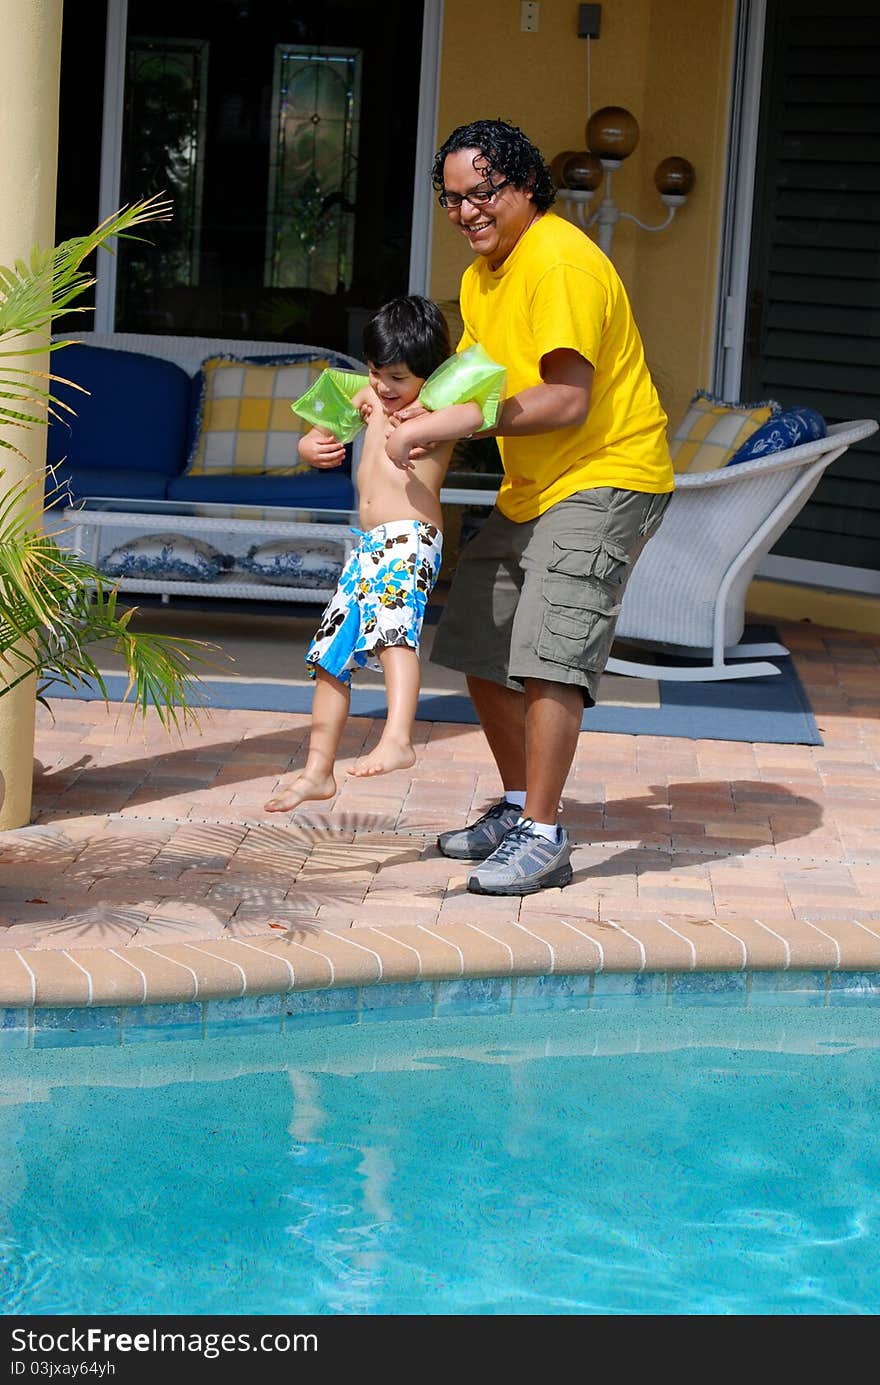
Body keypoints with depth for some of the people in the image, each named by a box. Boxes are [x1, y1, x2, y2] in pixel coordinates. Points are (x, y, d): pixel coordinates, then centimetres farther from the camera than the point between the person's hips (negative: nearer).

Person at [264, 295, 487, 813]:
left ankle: (398, 740, -50)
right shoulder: (369, 398, 17)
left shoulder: (436, 406, -7)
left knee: (393, 628, -34)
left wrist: (407, 434, -34)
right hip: (368, 546, 9)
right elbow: (316, 440, 27)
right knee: (332, 656, 14)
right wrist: (315, 448, 3)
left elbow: (474, 414, -31)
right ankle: (318, 770, 25)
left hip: (411, 538, -9)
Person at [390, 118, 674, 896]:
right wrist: (413, 401, 0)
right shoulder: (480, 277, 12)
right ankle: (519, 807, 27)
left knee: (547, 656, -18)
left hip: (605, 477, -10)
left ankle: (542, 838, -13)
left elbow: (568, 400, -25)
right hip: (531, 488, 10)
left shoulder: (560, 261, -19)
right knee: (481, 650, 12)